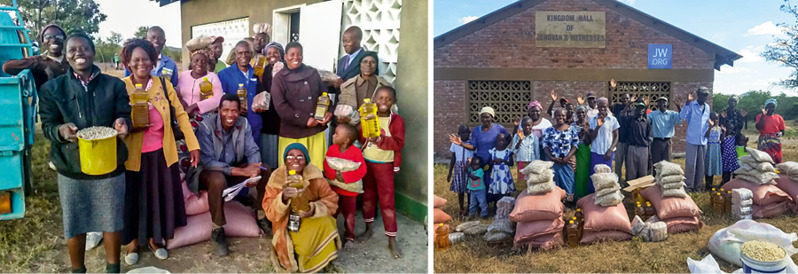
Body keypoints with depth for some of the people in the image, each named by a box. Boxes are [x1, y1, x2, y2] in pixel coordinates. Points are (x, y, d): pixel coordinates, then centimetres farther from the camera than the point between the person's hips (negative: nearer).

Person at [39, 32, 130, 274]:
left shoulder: (114, 85, 2)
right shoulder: (52, 89, 1)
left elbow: (124, 116, 0)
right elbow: (47, 126, 0)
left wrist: (121, 124, -25)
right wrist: (61, 130, -24)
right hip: (71, 166, 0)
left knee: (112, 219, 11)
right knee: (74, 222, 12)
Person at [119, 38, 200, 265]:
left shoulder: (163, 84, -1)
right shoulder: (121, 87, -5)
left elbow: (180, 114, 0)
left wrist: (193, 144, -6)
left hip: (161, 152, 2)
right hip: (133, 155, -1)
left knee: (160, 196, 12)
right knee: (134, 198, 10)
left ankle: (154, 237, 32)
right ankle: (133, 240, 31)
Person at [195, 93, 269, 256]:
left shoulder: (243, 124, -8)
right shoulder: (206, 127, -23)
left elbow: (252, 151, -8)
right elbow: (207, 161, -29)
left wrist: (253, 171, -32)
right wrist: (242, 171, -36)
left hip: (236, 168, 5)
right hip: (209, 171, -5)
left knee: (266, 172, -16)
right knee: (218, 180, -39)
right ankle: (217, 230, -20)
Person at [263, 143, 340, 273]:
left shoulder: (315, 176, -13)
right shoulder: (276, 178, -14)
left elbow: (331, 200, -9)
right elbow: (270, 212, -15)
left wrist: (313, 209, -29)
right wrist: (283, 198, -36)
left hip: (312, 219, 2)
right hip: (288, 223, -1)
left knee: (325, 223, -30)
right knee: (302, 246, -28)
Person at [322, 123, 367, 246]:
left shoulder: (356, 152, -17)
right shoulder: (332, 149, -4)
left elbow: (362, 170, -19)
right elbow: (326, 165, -4)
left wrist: (346, 176, -25)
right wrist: (335, 174, -23)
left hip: (350, 189, -3)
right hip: (333, 188, 3)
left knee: (349, 214, 9)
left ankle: (349, 236, 26)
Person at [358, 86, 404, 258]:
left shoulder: (397, 120, -11)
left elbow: (399, 143, -19)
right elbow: (359, 137, -1)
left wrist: (379, 139, -31)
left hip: (384, 165, -4)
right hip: (366, 162, 4)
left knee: (387, 200, -2)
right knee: (368, 196, 16)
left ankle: (392, 240, 5)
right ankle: (369, 228, 34)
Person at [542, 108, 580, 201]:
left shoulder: (572, 129, 6)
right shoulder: (549, 130, 7)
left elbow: (575, 145, 0)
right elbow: (545, 145, 1)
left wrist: (567, 157, -13)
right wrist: (552, 158, -13)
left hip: (568, 162, 0)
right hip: (553, 162, 0)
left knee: (567, 182, 0)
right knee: (554, 184, 2)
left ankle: (568, 200, 7)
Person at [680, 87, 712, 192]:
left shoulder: (707, 107, 12)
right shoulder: (691, 105, -6)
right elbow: (682, 116, -21)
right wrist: (687, 102, -29)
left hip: (703, 140, 6)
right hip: (692, 139, -5)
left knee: (701, 164, 10)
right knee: (690, 163, -4)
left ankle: (697, 185, 20)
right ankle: (688, 185, 5)